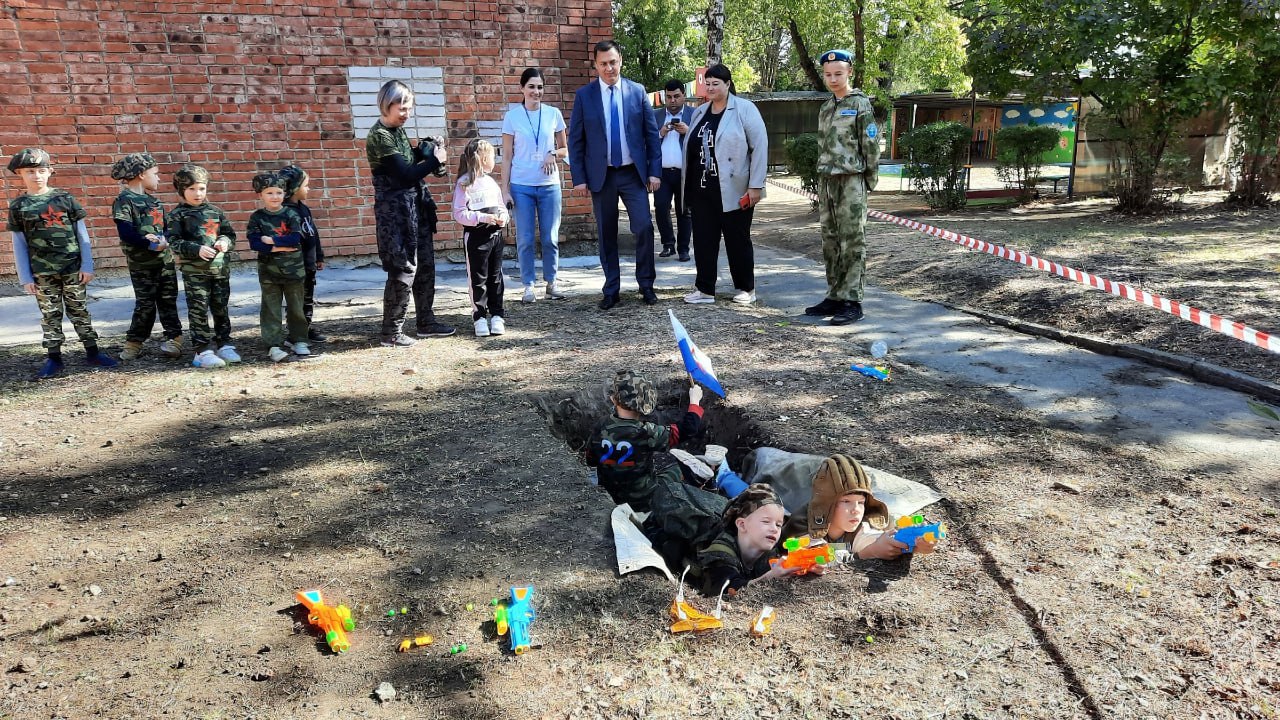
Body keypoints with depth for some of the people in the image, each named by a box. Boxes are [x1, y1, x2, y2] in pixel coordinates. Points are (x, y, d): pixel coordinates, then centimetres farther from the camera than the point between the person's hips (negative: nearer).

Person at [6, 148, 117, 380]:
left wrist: (87, 266, -1)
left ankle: (92, 352, 15)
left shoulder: (65, 198, 1)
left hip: (73, 268, 0)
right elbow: (19, 244, 4)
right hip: (42, 273, 1)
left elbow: (82, 234, 3)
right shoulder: (18, 206, 2)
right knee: (50, 315, 6)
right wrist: (25, 278, 1)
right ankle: (54, 358, 14)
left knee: (80, 311, 7)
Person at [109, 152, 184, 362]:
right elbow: (126, 233, -17)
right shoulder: (124, 200, -9)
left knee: (168, 300, 10)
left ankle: (173, 337, 17)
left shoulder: (153, 200, 13)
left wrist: (163, 240, -10)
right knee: (145, 304, -1)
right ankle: (133, 342, 11)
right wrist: (149, 243, -25)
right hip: (141, 263, -6)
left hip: (165, 259, 6)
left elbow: (165, 226, 11)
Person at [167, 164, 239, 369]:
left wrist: (226, 241, -6)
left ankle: (224, 344, 23)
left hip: (220, 267, 4)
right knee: (198, 310, -2)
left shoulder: (215, 211, 11)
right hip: (194, 271, -4)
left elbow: (230, 233, 16)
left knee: (221, 308, 12)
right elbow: (174, 242, -8)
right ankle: (202, 351, 0)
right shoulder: (177, 215, -2)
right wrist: (197, 250, -20)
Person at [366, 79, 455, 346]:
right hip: (396, 210, -9)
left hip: (415, 206, 9)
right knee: (403, 270, -5)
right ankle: (391, 333, 5)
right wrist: (436, 159, -10)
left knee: (425, 265, 14)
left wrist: (422, 151, 0)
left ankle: (426, 323, 25)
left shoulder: (398, 130, 11)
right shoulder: (379, 136, -15)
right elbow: (406, 174, -20)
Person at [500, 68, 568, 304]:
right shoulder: (512, 116, 0)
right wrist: (505, 189, -3)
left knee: (550, 237, 5)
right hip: (521, 186, -1)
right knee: (525, 239, 1)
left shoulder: (553, 114, 3)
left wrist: (554, 154, -10)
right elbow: (507, 156, 3)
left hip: (549, 185, 1)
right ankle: (529, 286, 11)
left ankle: (551, 282, 18)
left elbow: (565, 149, 12)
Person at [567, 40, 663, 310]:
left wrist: (655, 171, -1)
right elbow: (575, 140, 2)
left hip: (634, 173, 0)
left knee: (644, 227, -8)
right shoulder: (584, 95, 1)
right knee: (606, 235, 6)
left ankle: (646, 285, 9)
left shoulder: (637, 91, 3)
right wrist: (579, 177, -5)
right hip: (601, 175, 0)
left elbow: (651, 134, 5)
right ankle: (611, 289, 17)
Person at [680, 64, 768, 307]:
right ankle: (704, 289, 13)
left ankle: (746, 289, 17)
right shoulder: (699, 112, 13)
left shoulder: (744, 109, -4)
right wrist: (686, 183, 14)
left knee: (738, 240, 5)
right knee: (703, 239, 4)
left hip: (733, 190, -5)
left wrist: (756, 186, -14)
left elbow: (760, 147, -9)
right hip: (701, 189, 5)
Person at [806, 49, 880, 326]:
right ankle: (834, 296, 16)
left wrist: (870, 181, -6)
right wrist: (822, 181, 15)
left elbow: (871, 145, -5)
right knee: (830, 243, 8)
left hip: (851, 181, -7)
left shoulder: (860, 104, -4)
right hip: (826, 181, 7)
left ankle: (852, 301, -4)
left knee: (852, 243, -6)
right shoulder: (825, 108, 16)